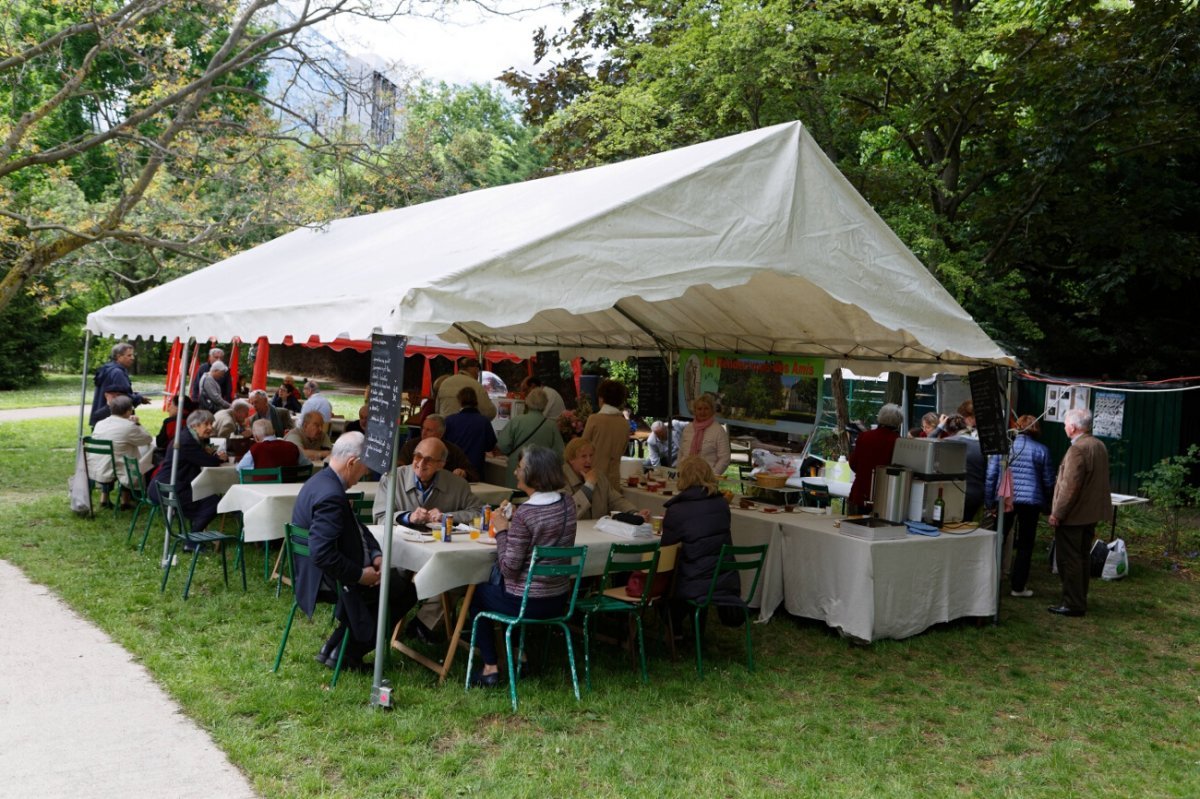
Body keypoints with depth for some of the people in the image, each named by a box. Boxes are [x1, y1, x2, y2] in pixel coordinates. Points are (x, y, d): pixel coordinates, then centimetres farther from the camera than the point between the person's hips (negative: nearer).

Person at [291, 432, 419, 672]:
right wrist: (360, 574, -22)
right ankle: (346, 653, 8)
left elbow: (356, 527, 12)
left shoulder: (322, 480, 6)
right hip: (328, 580, -10)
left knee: (398, 578, 20)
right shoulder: (331, 495, -28)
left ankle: (335, 648, 20)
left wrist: (375, 553, -2)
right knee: (404, 591, -1)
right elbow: (322, 554, -33)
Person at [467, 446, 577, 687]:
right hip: (559, 600, 7)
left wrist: (502, 531, -9)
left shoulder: (525, 513, -23)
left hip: (526, 603, -7)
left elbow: (509, 568, -20)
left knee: (477, 593, 22)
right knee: (498, 588, 33)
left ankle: (490, 667, 19)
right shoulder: (568, 505, -1)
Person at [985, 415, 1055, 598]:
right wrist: (1046, 501, 20)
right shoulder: (1042, 450, 1)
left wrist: (990, 501, 6)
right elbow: (1048, 481, 5)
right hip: (1030, 501, -1)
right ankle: (1018, 586, 8)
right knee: (1025, 545, 8)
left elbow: (990, 476, 1)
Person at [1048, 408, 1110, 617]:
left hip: (1073, 515, -9)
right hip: (1092, 513, 9)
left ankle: (1073, 605, 3)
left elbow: (1070, 486, -24)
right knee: (1081, 559, 17)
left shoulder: (1077, 449, -21)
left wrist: (1057, 514, -18)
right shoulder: (1099, 446, 9)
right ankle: (1080, 601, 26)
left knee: (1069, 561, -1)